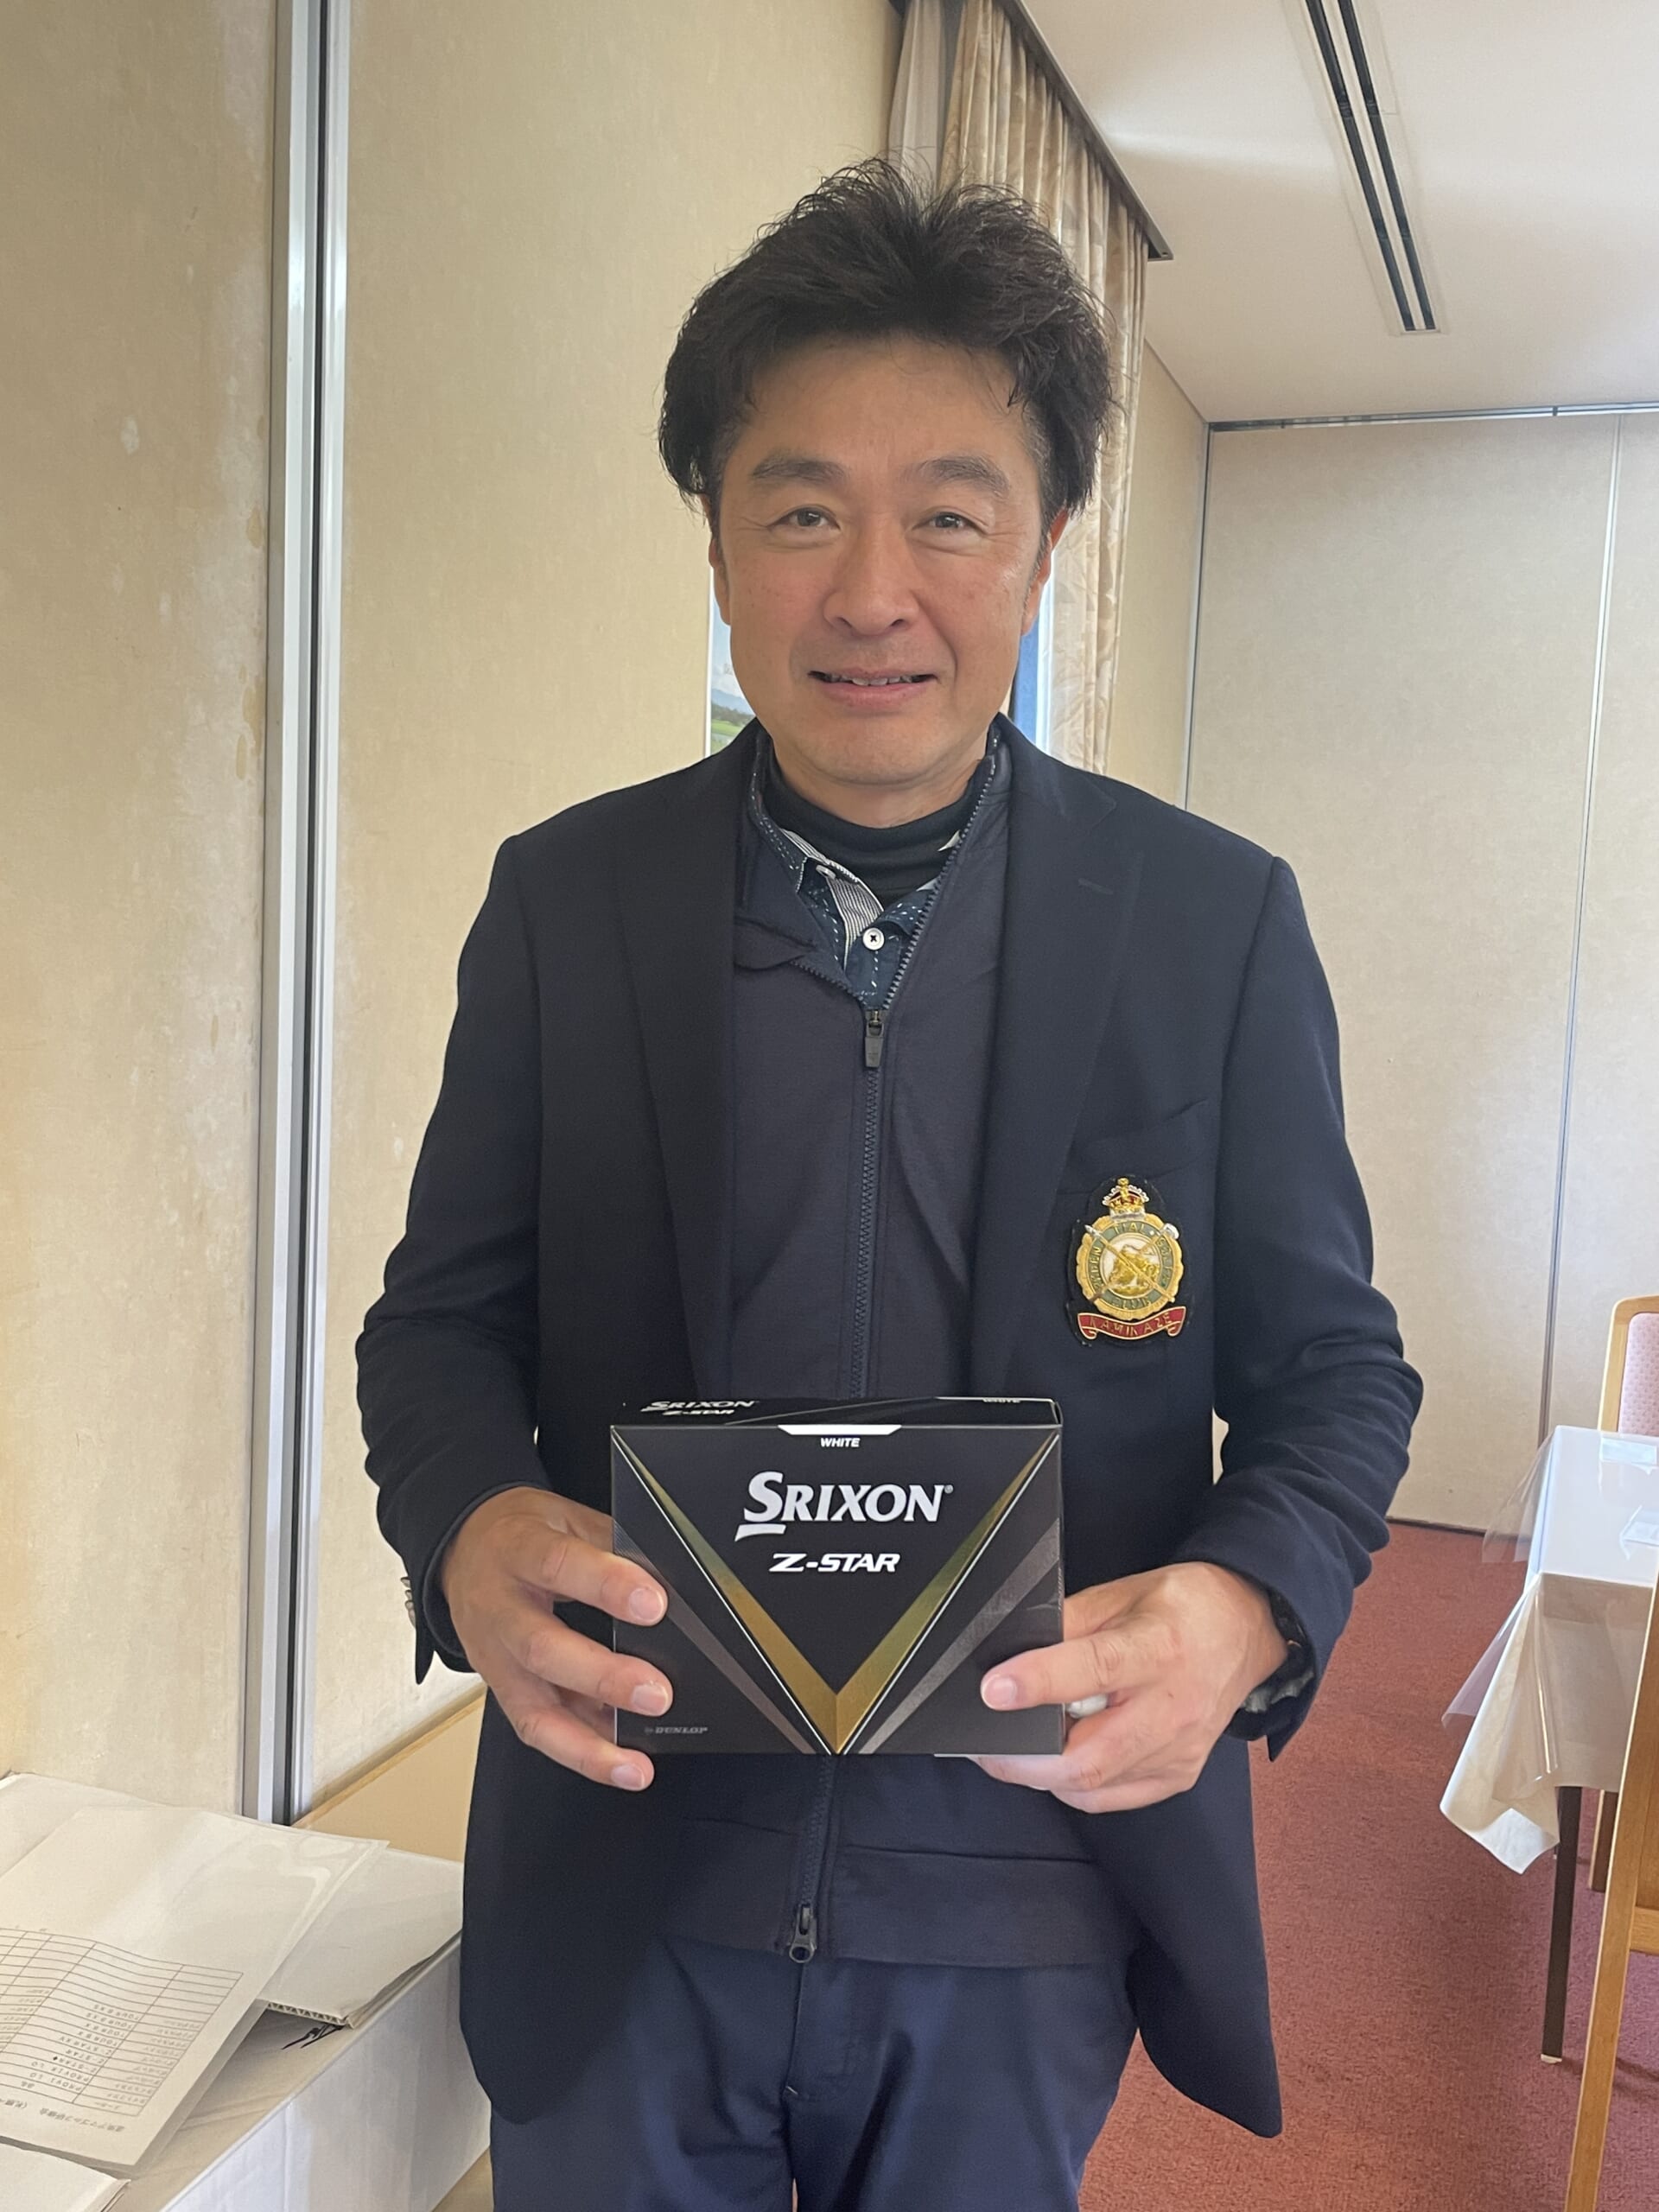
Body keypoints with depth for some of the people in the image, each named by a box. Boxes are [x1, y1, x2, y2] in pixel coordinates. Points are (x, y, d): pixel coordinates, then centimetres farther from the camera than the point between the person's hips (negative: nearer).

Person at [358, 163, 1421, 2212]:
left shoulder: (1216, 921, -7)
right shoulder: (563, 896, -4)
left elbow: (1331, 1364, -2)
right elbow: (443, 1313, 1)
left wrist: (1247, 1606, -22)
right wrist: (473, 1533, -20)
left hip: (1018, 1916, 0)